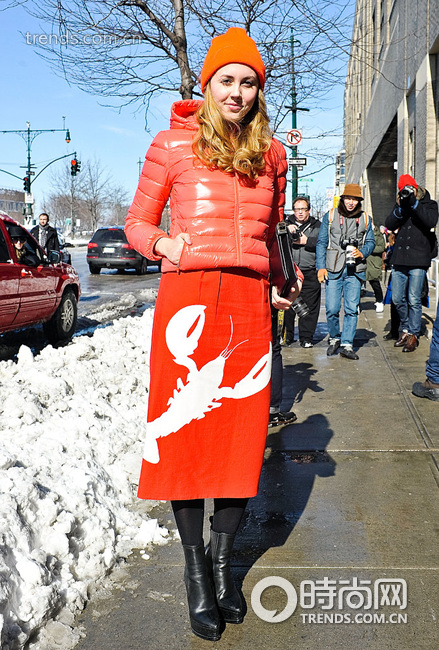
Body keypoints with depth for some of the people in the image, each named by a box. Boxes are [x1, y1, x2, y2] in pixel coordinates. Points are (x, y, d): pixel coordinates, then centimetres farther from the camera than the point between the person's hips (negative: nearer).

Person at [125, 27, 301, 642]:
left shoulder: (270, 153, 14)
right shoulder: (172, 144, 4)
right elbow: (137, 222, 8)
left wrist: (278, 287, 11)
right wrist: (163, 244, -12)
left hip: (248, 305, 3)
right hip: (187, 299, -2)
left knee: (240, 438, 5)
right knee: (183, 434, 3)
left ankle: (223, 559, 26)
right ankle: (195, 566, 23)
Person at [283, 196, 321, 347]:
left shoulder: (317, 226, 14)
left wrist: (307, 241, -6)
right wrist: (286, 229, -16)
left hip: (310, 274, 0)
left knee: (309, 306, -1)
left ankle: (306, 337, 8)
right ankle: (286, 336, 12)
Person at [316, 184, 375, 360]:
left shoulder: (365, 218, 12)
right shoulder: (330, 216, 7)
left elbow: (370, 241, 17)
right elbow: (321, 242, 7)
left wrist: (362, 253, -6)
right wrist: (320, 266, -2)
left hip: (355, 270, 1)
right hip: (333, 269, -1)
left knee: (352, 309, -4)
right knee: (332, 309, -4)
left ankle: (346, 345, 3)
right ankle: (334, 338, 20)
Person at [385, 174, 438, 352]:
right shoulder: (400, 205, 15)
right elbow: (389, 225, 1)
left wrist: (414, 203, -18)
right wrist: (401, 208, -13)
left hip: (418, 259, -4)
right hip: (399, 259, 4)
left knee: (414, 300, -4)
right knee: (397, 298, 9)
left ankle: (413, 335, 6)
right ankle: (406, 328, 28)